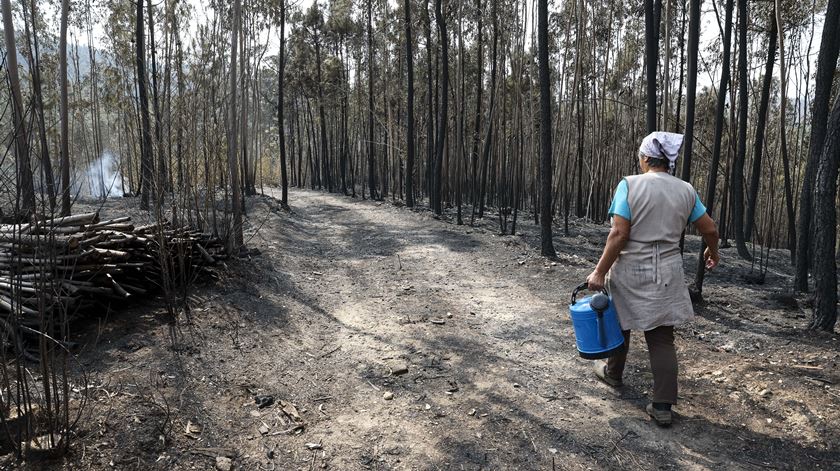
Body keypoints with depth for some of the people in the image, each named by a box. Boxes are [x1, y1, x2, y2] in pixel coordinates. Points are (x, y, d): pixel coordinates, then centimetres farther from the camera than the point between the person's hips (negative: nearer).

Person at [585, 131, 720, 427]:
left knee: (620, 324, 20)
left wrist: (600, 272, -13)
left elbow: (619, 234, -18)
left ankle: (613, 373, 43)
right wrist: (713, 252, 30)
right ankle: (662, 406, 7)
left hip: (630, 272, -3)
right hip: (666, 275, 3)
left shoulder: (629, 185, -12)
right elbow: (710, 229, 8)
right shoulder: (686, 190, 2)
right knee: (662, 338, 7)